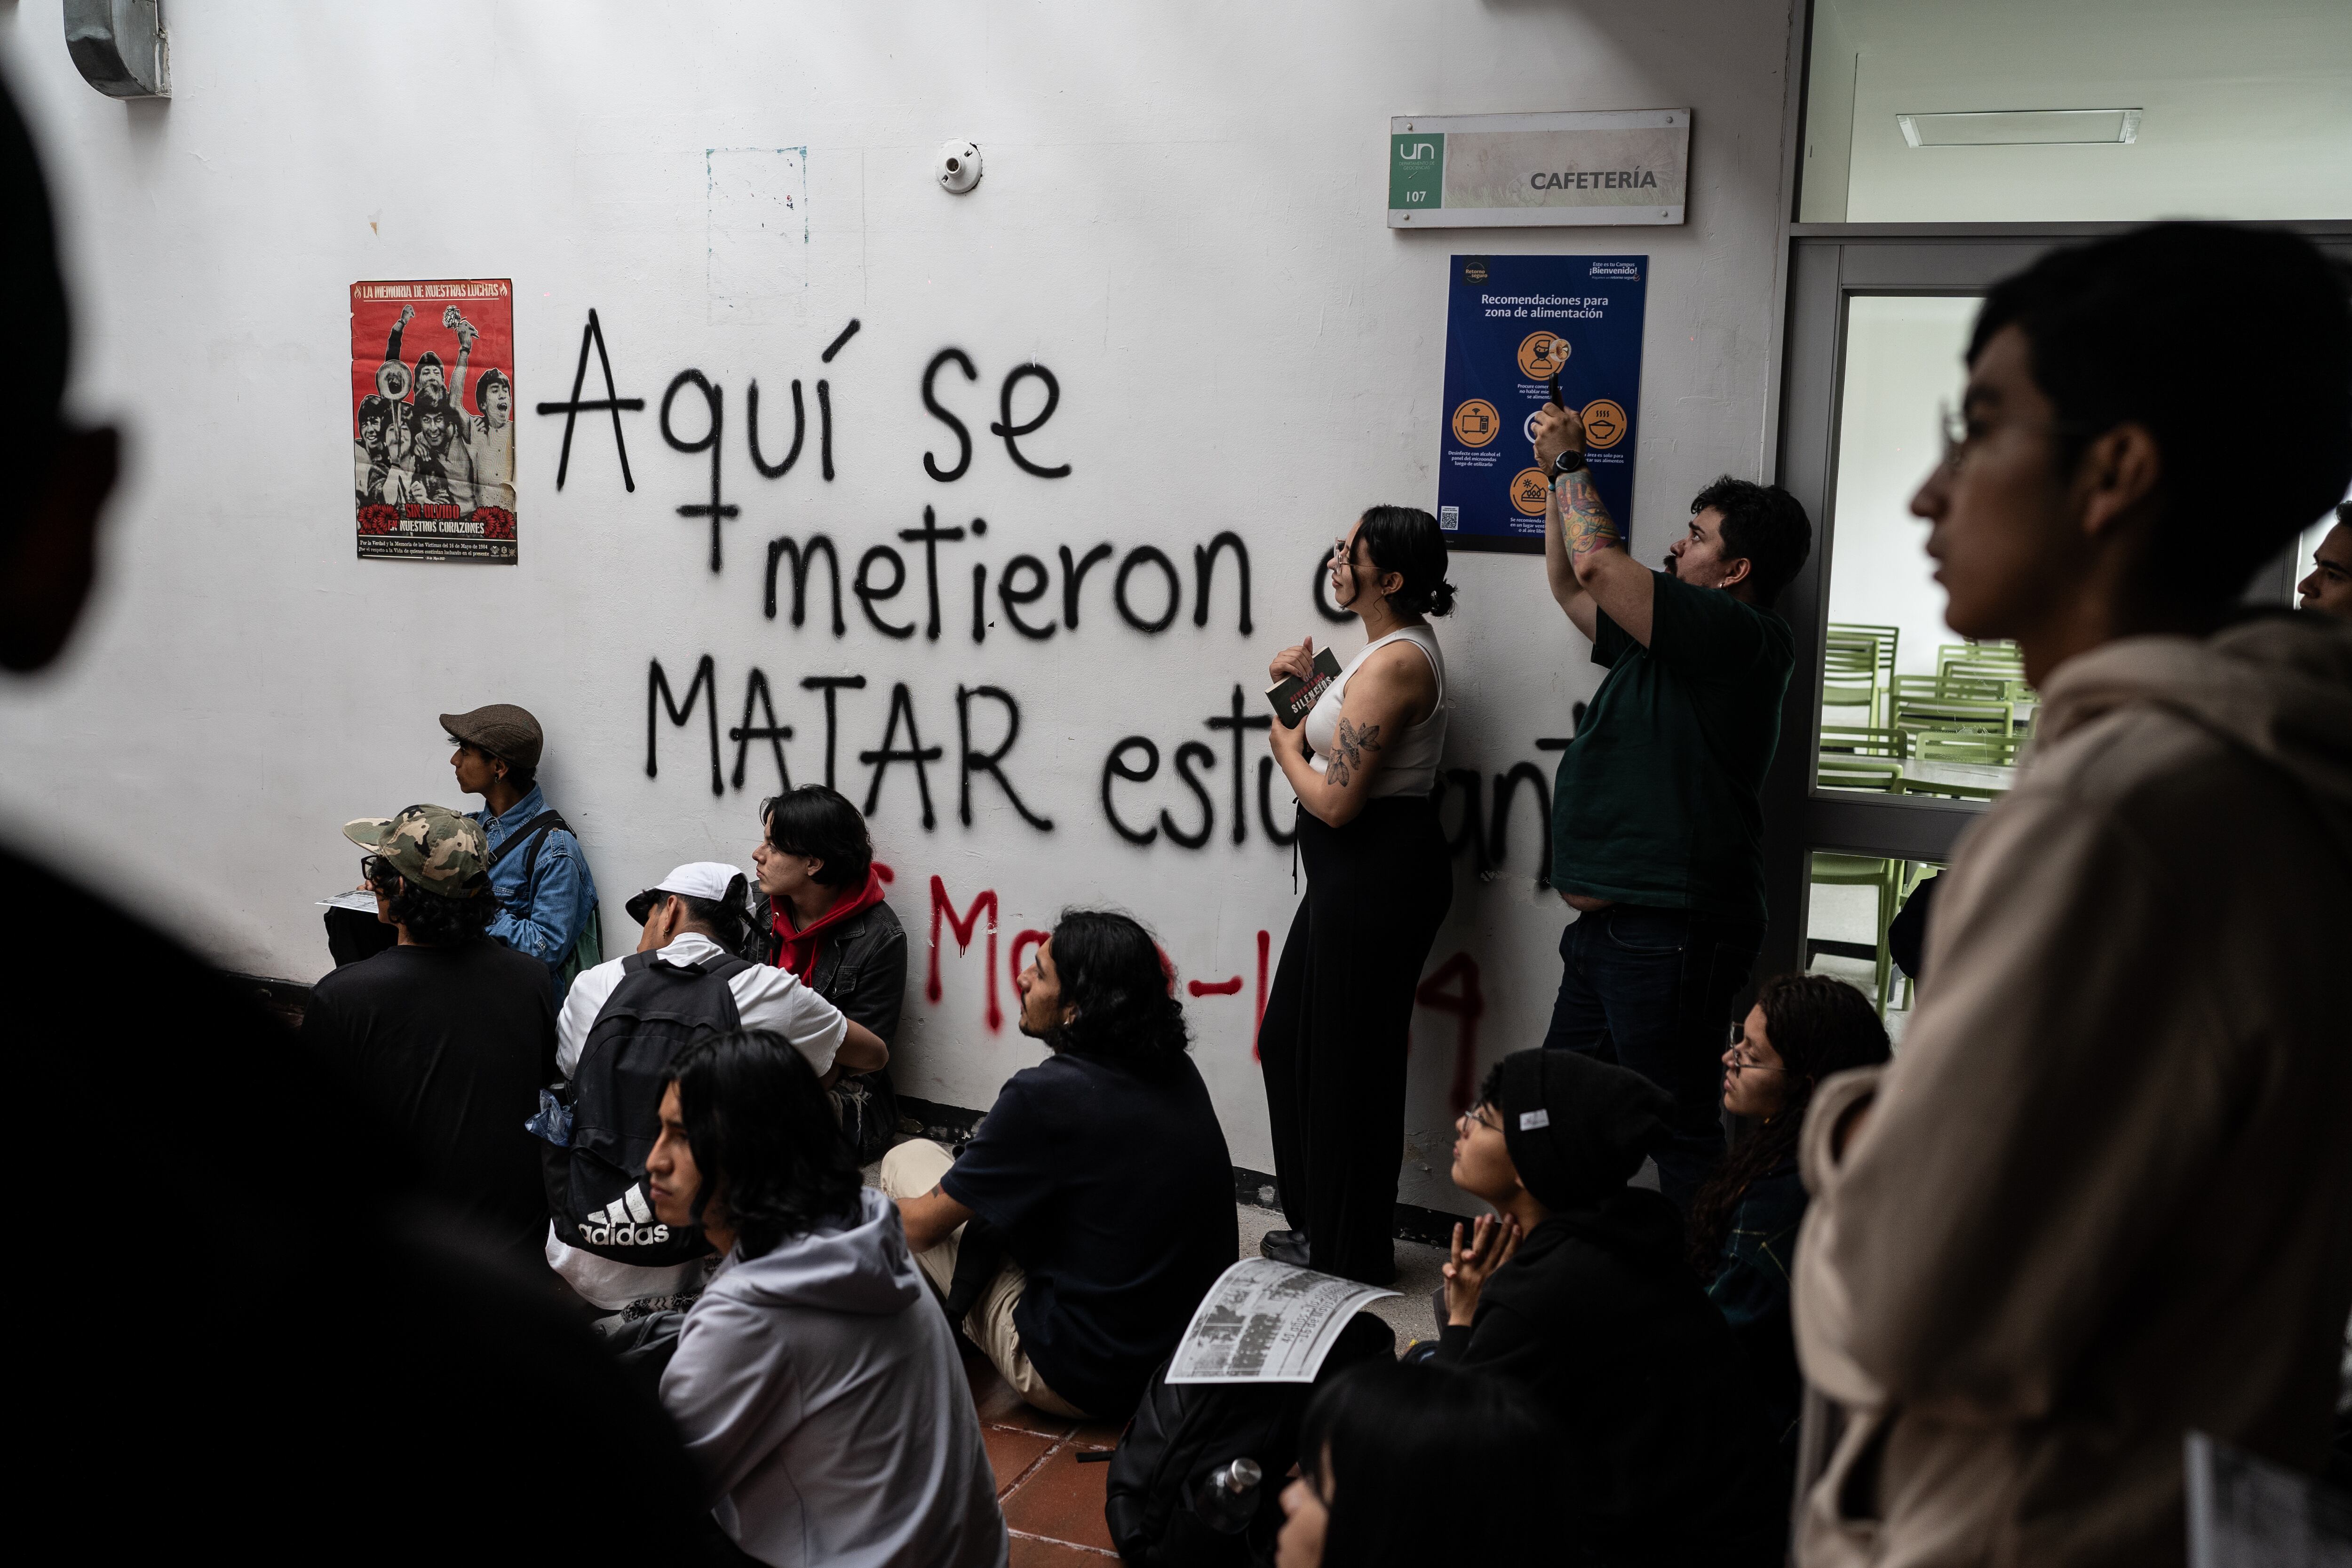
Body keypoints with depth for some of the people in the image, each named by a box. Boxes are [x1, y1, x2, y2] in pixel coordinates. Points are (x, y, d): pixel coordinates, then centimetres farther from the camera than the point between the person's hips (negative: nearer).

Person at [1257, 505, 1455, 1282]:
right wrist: (1314, 686, 7)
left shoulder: (1394, 663, -21)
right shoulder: (1399, 643, 12)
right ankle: (1322, 1224, 32)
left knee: (1344, 1057, 2)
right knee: (1291, 1037, 19)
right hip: (1362, 869, 11)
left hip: (1377, 872, -11)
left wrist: (1287, 748, -6)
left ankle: (1349, 1250, 17)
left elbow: (1336, 801, -24)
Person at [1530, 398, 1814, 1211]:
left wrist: (1570, 460, -2)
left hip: (1669, 936, -11)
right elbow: (1571, 585, 32)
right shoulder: (1664, 640, 18)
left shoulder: (1737, 635, -12)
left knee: (1684, 1138, -6)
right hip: (1607, 925, 11)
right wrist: (1559, 476, 23)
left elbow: (1599, 563, -17)